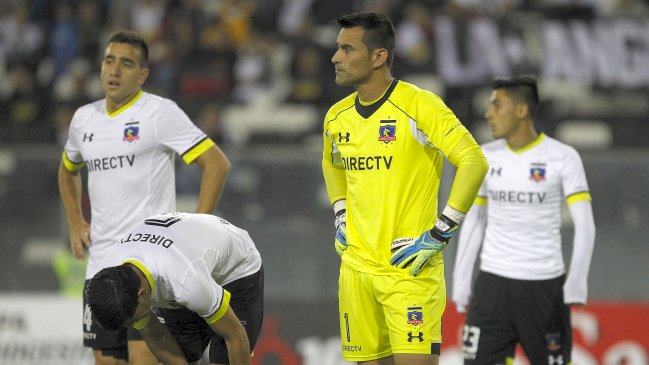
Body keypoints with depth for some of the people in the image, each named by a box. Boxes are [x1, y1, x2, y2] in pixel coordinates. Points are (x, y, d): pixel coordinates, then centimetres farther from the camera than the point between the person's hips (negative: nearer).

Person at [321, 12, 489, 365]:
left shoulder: (418, 105, -11)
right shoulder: (337, 117, 10)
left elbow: (474, 162, -16)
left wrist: (438, 235, -16)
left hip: (411, 269, -6)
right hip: (357, 266, 6)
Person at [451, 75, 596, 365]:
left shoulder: (563, 157, -5)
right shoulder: (486, 157, 7)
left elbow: (584, 225, -9)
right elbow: (474, 222, 13)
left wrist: (576, 283, -20)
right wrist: (460, 283, 7)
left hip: (545, 284, -3)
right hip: (494, 284, 3)